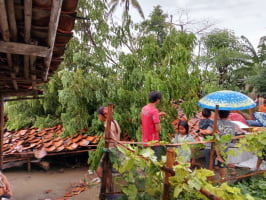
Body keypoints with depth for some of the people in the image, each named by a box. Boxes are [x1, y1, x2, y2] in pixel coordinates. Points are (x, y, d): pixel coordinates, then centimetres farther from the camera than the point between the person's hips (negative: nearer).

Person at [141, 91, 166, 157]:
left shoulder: (144, 108, 3)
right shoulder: (154, 110, -20)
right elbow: (158, 129, -22)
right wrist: (159, 123, -2)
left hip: (145, 141, 8)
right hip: (153, 142, -8)